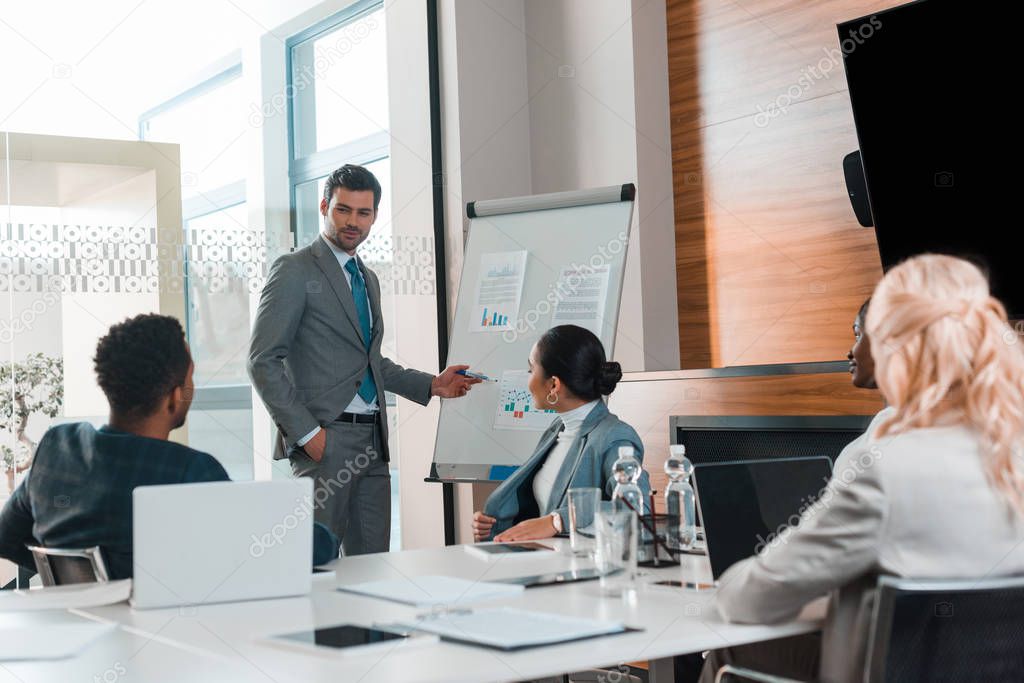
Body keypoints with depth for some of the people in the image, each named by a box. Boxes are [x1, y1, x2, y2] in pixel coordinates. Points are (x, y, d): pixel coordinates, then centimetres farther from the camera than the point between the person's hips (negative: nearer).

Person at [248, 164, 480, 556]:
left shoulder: (368, 278, 20)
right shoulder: (295, 271, -5)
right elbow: (263, 361, -11)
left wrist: (432, 385, 17)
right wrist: (306, 432, -16)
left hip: (372, 439, 8)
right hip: (325, 440, -7)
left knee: (373, 564, 7)